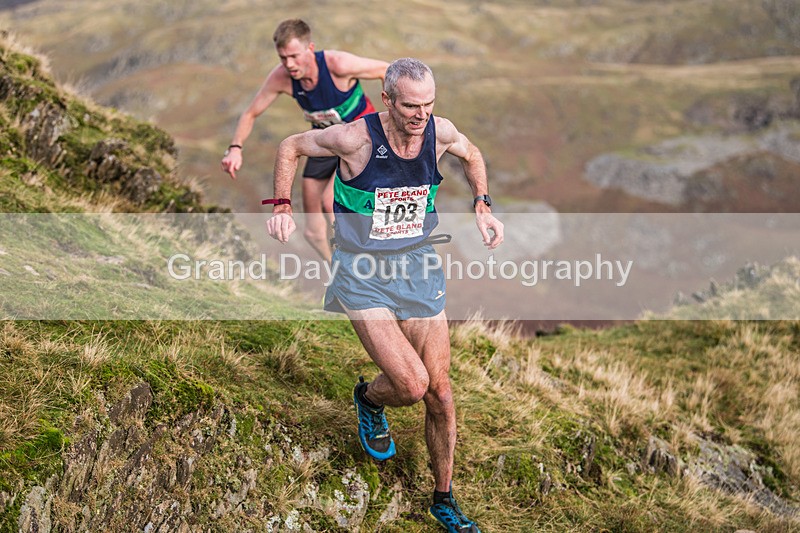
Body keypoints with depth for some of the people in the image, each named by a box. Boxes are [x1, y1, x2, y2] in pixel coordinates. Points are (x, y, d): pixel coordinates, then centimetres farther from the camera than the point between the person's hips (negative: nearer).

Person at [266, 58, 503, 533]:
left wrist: (483, 207, 7)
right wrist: (283, 207, -11)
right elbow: (291, 147, -2)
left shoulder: (440, 133, -8)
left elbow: (472, 154, 18)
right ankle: (369, 400, 23)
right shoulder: (357, 138, -19)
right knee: (412, 385, -17)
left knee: (440, 394, 5)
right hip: (364, 276, -4)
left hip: (420, 271, 4)